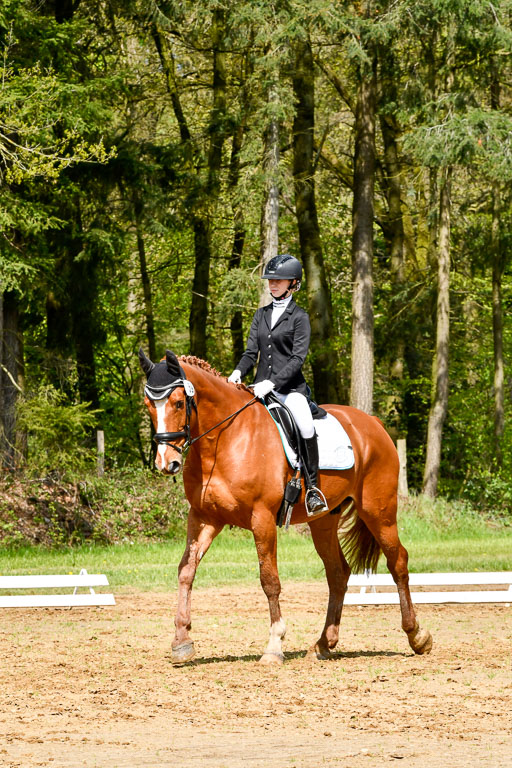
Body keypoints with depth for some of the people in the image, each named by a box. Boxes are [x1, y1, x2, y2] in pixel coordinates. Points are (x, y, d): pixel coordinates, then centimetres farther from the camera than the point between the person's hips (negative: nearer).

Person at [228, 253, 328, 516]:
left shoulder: (299, 317, -1)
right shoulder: (261, 314, 16)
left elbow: (298, 358, -10)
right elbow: (252, 351, 13)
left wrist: (272, 383, -21)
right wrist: (238, 372, -8)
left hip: (290, 388, -6)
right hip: (261, 388, 6)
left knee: (306, 426, -30)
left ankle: (312, 488, -17)